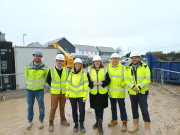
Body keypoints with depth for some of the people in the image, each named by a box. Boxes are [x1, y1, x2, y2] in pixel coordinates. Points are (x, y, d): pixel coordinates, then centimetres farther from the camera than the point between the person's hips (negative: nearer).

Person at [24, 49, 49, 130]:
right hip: (29, 90, 2)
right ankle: (30, 121, 31)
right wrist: (30, 83, 13)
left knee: (41, 105, 7)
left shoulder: (45, 68, -5)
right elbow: (26, 76, 15)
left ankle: (41, 121, 25)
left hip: (40, 90, -2)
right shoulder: (28, 67, -1)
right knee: (30, 106, 13)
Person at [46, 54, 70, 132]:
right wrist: (54, 86, 4)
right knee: (53, 108, 4)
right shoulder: (51, 70, -8)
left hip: (64, 92, 2)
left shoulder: (66, 70, -2)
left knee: (62, 107, 16)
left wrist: (65, 86, 4)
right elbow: (48, 81, 3)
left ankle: (63, 120, 35)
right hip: (55, 93, -2)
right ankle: (51, 123, 20)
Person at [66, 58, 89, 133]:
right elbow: (68, 84, 5)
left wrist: (85, 96, -9)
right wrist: (67, 94, 2)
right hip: (72, 95, 2)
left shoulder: (83, 74, -3)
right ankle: (76, 124, 32)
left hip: (81, 96, -2)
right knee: (74, 110, 12)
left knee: (82, 110, 0)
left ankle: (81, 124, 23)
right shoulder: (71, 73, 3)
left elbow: (86, 86, -5)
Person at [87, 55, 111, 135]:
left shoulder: (104, 69, 0)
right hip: (93, 92, 2)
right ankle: (97, 121, 39)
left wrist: (102, 83, -17)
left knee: (101, 108, 1)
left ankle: (100, 125, 15)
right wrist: (93, 83, -16)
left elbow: (108, 80, 0)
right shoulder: (90, 70, 2)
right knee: (96, 108, 16)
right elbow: (87, 80, 2)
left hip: (103, 93, -2)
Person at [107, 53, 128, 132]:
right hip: (111, 91, 3)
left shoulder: (123, 68, -1)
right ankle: (114, 119, 34)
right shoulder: (108, 68, 5)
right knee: (113, 106, 16)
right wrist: (107, 85, -1)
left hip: (120, 92, -3)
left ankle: (124, 122, 19)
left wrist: (122, 84, -13)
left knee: (122, 107, 3)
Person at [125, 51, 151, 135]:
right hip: (132, 93, 4)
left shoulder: (144, 67, -5)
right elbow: (126, 80, -1)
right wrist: (133, 87, -18)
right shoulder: (128, 68, 3)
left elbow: (147, 79, -12)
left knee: (144, 111, 0)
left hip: (142, 92, -3)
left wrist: (139, 87, -22)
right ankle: (136, 126, 34)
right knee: (134, 109, 16)